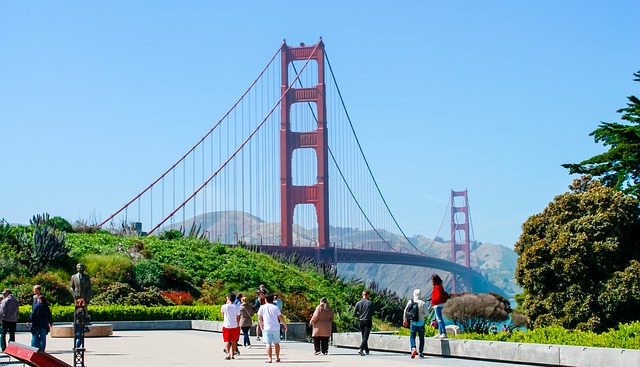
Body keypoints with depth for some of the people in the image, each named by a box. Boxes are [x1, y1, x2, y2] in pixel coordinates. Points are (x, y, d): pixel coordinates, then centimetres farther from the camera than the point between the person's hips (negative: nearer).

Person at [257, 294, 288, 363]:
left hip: (267, 328, -2)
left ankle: (269, 359, -14)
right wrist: (285, 325, 8)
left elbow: (259, 318, 2)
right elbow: (280, 318, -3)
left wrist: (261, 326, 14)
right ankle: (277, 358, 21)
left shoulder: (262, 307, 1)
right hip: (276, 328, 2)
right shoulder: (275, 307, 1)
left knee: (268, 343, -4)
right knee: (276, 343, 15)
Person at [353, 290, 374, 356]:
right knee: (365, 337, -7)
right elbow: (373, 313, -3)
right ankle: (360, 349, -24)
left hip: (361, 322, 4)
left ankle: (366, 350, 25)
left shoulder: (358, 303, 0)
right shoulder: (370, 303, -7)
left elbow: (354, 314, -1)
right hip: (368, 321, -4)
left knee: (363, 337, 17)